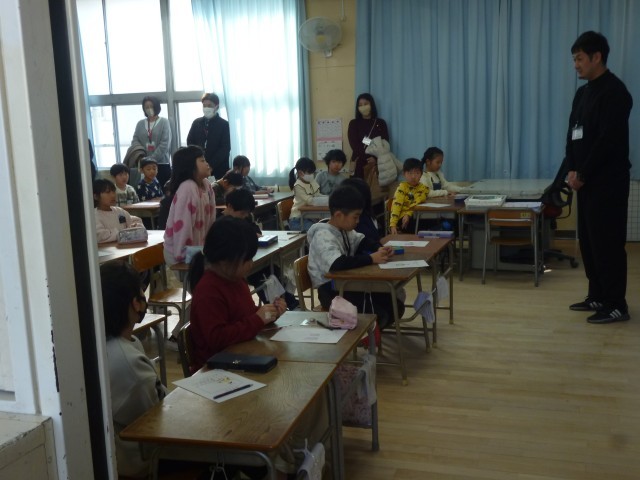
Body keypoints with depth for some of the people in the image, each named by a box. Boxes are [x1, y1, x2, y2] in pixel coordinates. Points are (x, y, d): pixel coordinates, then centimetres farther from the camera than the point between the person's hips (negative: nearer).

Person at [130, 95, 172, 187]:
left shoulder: (164, 122, 2)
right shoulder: (140, 124, 13)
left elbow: (165, 144, -7)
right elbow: (135, 140, 10)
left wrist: (151, 159, -14)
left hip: (162, 163, -3)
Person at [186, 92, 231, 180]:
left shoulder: (224, 124, 1)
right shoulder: (196, 123, 11)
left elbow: (225, 148, -6)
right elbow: (190, 143, 11)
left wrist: (211, 166, -14)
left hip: (218, 168, -2)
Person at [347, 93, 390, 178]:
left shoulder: (381, 123, 10)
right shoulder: (354, 123, 10)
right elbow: (354, 145, -1)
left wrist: (376, 158, -16)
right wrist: (368, 158, -14)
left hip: (377, 163, 0)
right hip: (359, 163, 0)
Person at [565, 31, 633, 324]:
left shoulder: (614, 92, -13)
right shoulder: (583, 93, 15)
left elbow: (609, 140, -19)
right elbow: (573, 133, 15)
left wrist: (582, 174, -14)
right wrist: (572, 170, 1)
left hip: (608, 181, -9)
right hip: (587, 180, 9)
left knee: (607, 241, -5)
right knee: (588, 239, 12)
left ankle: (616, 305, 3)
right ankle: (597, 296, 23)